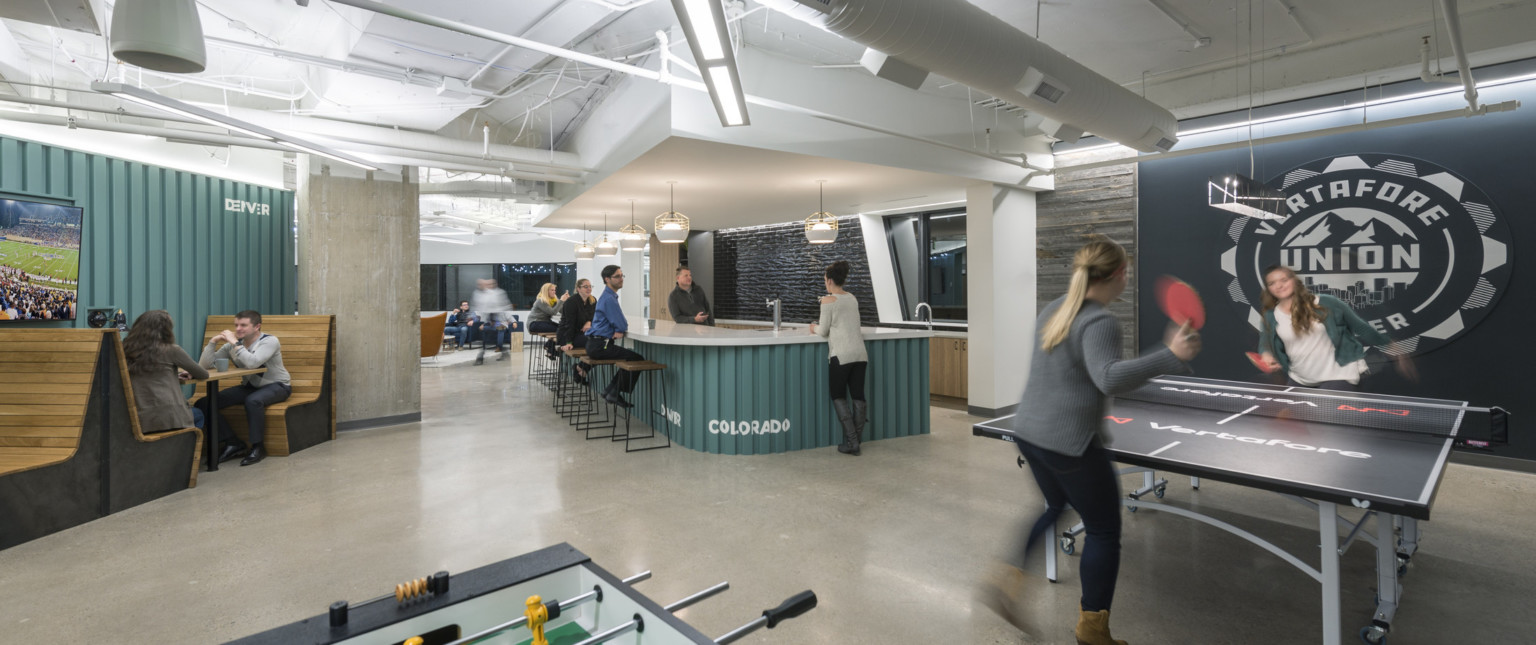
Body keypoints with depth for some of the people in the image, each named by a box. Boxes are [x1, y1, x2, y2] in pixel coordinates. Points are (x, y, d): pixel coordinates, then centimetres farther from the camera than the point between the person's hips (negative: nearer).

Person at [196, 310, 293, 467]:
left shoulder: (270, 341, -14)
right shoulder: (232, 345, 4)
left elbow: (252, 363, -32)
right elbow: (204, 365, 0)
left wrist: (234, 343, -24)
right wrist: (213, 342, -11)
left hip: (277, 385, -7)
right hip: (249, 386, 7)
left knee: (253, 400, -38)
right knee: (204, 404, -8)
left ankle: (257, 447, -22)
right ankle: (233, 443, 0)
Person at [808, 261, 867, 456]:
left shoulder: (828, 300, -5)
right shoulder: (852, 299, 15)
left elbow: (824, 331, -2)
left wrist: (815, 328, 19)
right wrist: (821, 328, 31)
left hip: (841, 354, -6)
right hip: (860, 353, 6)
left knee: (838, 397, 7)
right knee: (858, 396, 9)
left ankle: (851, 442, 1)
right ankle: (854, 441, 13)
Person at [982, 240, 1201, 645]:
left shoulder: (1054, 309, 8)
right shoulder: (1099, 321, -17)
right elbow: (1109, 378, -33)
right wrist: (1169, 356, -33)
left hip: (1029, 431, 8)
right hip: (1070, 443, -8)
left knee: (1057, 507, 28)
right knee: (1104, 531, 12)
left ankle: (1006, 581, 22)